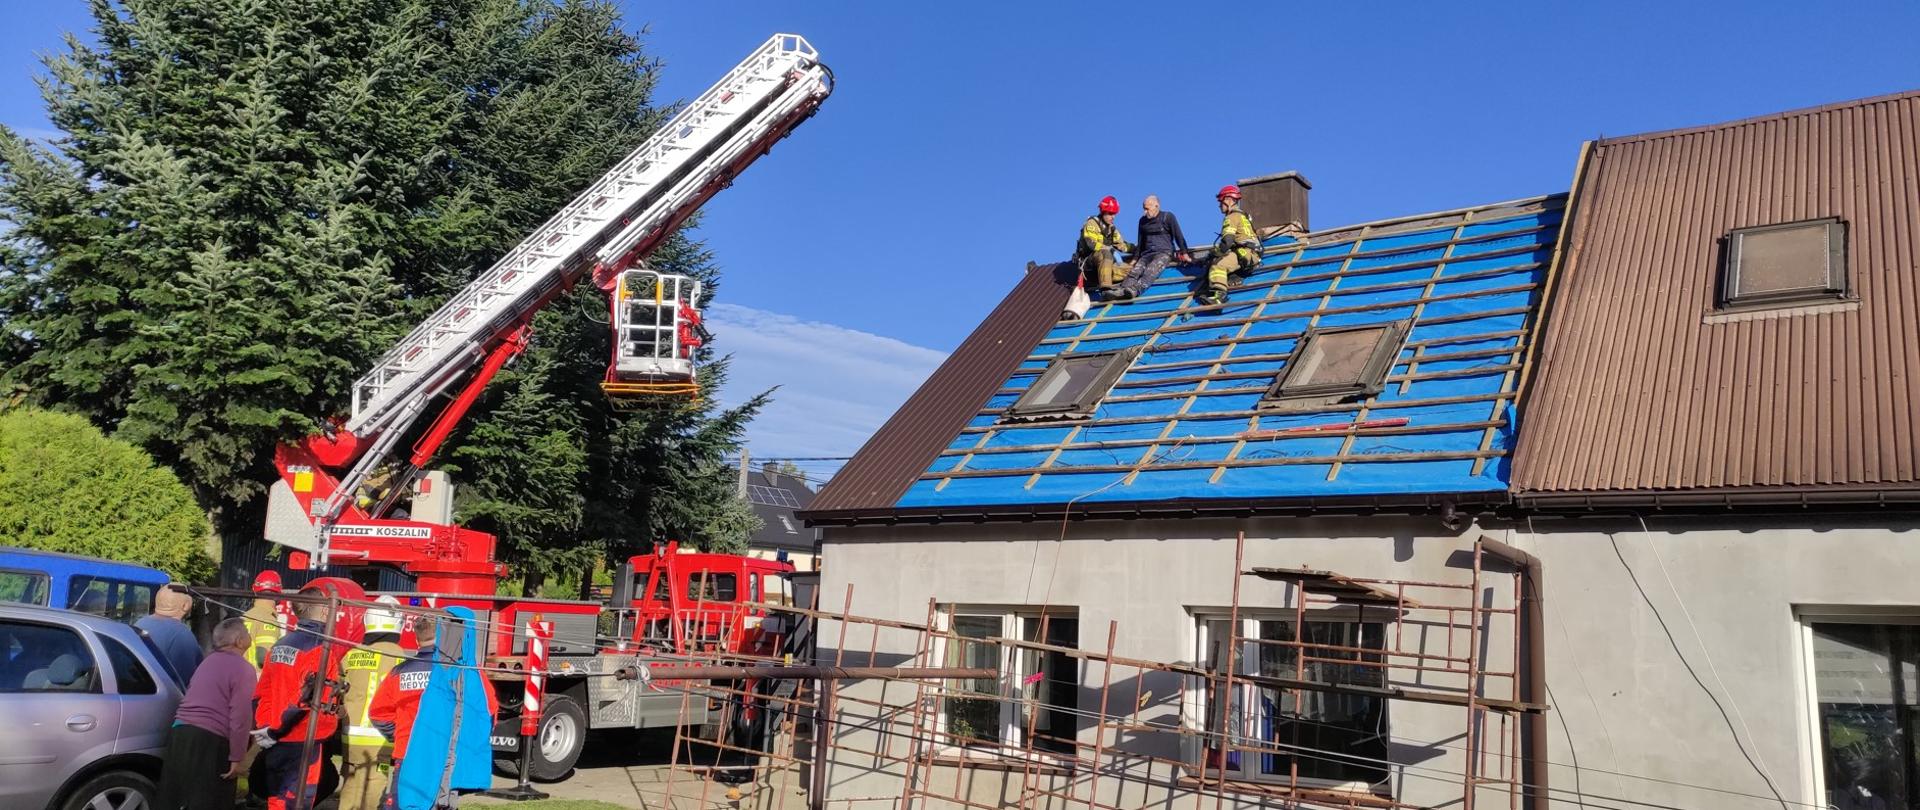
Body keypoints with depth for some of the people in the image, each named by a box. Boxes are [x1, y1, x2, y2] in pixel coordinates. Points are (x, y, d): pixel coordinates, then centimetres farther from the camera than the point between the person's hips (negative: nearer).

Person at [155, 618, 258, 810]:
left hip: (179, 732, 9)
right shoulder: (243, 668, -8)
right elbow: (241, 718, -15)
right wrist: (236, 758, -12)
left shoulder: (208, 662, 20)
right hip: (209, 740, -8)